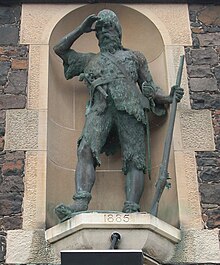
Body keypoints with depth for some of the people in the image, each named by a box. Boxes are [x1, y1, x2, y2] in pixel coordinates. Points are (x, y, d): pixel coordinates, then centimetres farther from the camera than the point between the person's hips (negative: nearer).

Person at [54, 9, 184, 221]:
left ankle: (131, 210, -37)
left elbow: (150, 88, 25)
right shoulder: (90, 60, 39)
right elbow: (60, 49, 43)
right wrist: (82, 29, 39)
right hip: (100, 107, 1)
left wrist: (169, 98, 5)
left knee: (135, 159, -22)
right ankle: (80, 204, -43)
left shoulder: (135, 57, 34)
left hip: (131, 106, 0)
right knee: (86, 151, -27)